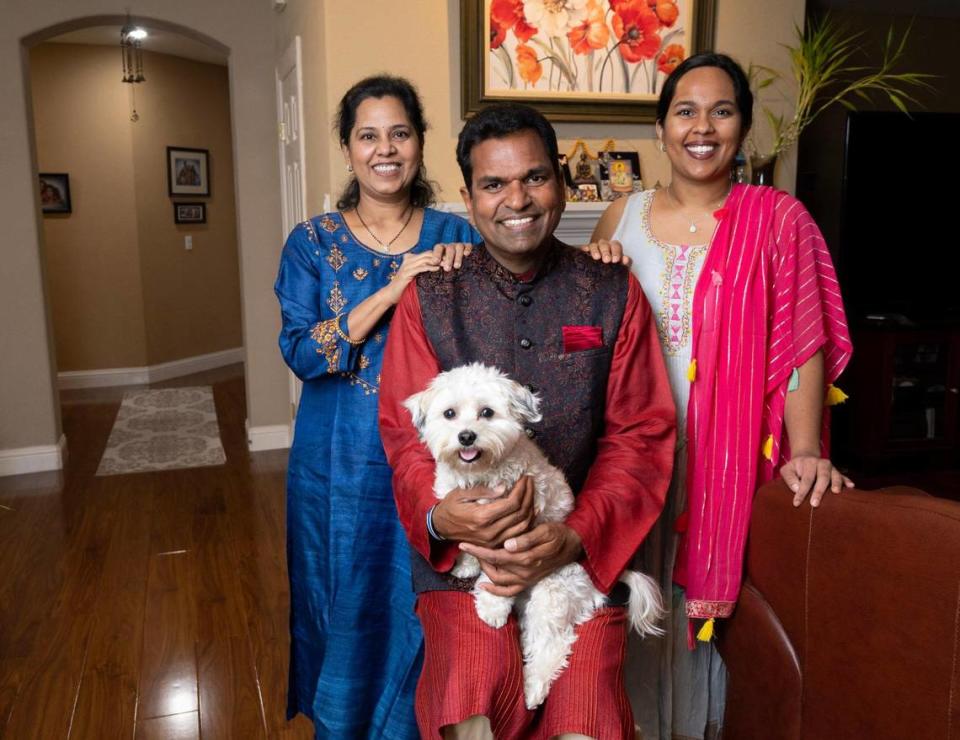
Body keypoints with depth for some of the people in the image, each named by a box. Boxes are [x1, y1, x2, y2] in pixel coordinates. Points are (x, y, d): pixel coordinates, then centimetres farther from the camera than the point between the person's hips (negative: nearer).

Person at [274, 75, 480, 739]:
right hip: (342, 466, 0)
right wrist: (393, 290, -21)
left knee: (422, 617, 12)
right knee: (348, 613, 14)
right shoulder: (313, 243, -1)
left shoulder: (455, 236, 1)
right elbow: (300, 352, -13)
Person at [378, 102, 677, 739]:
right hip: (462, 553, 0)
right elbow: (405, 431, 2)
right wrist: (439, 515, -19)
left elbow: (641, 434, 0)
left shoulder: (614, 293, 2)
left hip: (585, 555, 1)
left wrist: (576, 537, -14)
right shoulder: (429, 298, 3)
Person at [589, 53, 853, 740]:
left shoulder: (778, 219, -2)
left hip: (728, 452, -2)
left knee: (710, 594, 8)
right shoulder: (623, 216, 6)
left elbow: (801, 346, -6)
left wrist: (805, 453, -13)